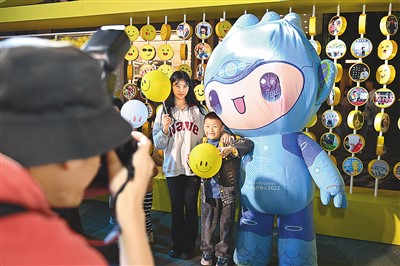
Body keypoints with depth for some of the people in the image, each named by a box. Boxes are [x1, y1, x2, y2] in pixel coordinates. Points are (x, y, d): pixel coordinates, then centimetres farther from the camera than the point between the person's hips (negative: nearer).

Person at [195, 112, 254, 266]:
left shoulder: (229, 140, -9)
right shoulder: (202, 144, 4)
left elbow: (249, 144, -24)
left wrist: (230, 149, -37)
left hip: (227, 192, -3)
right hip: (209, 193, 3)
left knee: (226, 225, 12)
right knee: (207, 224, 15)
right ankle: (207, 251, 36)